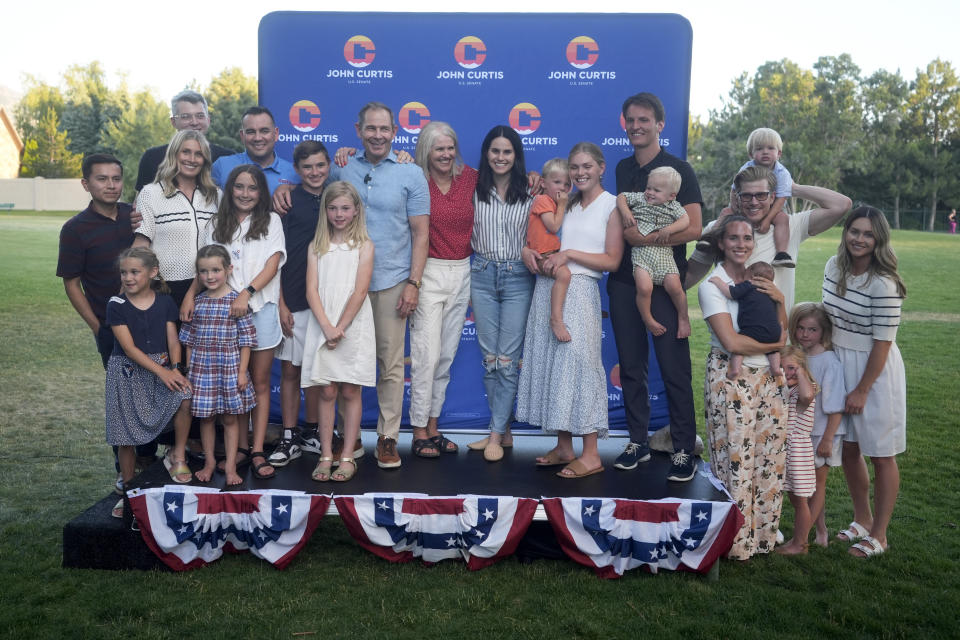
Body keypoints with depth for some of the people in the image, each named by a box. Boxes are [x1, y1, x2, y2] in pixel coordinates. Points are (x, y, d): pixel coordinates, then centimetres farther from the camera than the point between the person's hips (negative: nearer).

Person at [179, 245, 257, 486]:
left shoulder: (236, 300, -6)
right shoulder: (196, 302, 4)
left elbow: (246, 339, -5)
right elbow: (189, 339, 9)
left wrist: (242, 371, -8)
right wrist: (189, 370, 6)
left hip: (229, 366, -3)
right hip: (201, 367, 3)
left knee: (230, 418, 6)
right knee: (205, 417, 11)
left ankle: (230, 466, 14)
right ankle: (209, 462, 25)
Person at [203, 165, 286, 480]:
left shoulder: (271, 221, 8)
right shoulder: (216, 225, 13)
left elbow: (273, 265, -2)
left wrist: (247, 293, -14)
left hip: (261, 308, -1)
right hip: (225, 310, 2)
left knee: (260, 382, 1)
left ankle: (258, 451, 3)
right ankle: (239, 448, 13)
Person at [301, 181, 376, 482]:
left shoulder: (364, 245, 3)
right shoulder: (317, 246, 9)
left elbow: (360, 291, -5)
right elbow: (312, 290, 1)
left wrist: (340, 328, -11)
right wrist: (327, 327, -12)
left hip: (353, 327, -2)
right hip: (322, 327, 2)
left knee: (350, 392, 3)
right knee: (326, 392, 3)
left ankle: (348, 457, 10)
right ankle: (326, 455, 10)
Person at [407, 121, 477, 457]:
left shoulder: (470, 177, 5)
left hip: (462, 272, 5)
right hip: (428, 272, -5)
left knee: (447, 354, 11)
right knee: (427, 353, -6)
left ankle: (433, 425, 23)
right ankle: (419, 431, 7)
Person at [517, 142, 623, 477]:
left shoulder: (611, 205, 2)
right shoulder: (564, 202, 17)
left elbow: (612, 260, -5)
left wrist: (570, 254, -12)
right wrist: (527, 250, -2)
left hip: (579, 290, -6)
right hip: (547, 288, 6)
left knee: (578, 362, -9)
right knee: (551, 363, 6)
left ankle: (591, 455, -1)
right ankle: (564, 447, 16)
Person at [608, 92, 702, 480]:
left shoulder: (679, 170, -3)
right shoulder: (622, 169, 14)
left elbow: (693, 229, -12)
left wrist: (645, 237, -17)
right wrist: (621, 232, 5)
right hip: (624, 280, 5)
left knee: (674, 368, -2)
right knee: (631, 365, 9)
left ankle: (684, 451, 8)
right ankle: (637, 442, 21)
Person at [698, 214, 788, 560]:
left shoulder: (760, 280, 11)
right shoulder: (712, 285, -7)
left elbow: (782, 333, 10)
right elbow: (732, 342, -15)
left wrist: (779, 300, -6)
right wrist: (772, 345, -3)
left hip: (768, 377, 6)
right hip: (730, 378, -6)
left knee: (771, 457, 6)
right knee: (736, 459, -3)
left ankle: (763, 533, 22)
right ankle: (736, 541, 11)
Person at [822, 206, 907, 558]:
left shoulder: (883, 284, -21)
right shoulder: (834, 267, 0)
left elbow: (882, 343, -18)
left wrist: (862, 390, -13)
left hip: (875, 370, -7)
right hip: (839, 365, 7)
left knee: (881, 456, 7)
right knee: (848, 448, 17)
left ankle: (879, 535, 21)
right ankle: (863, 520, 36)